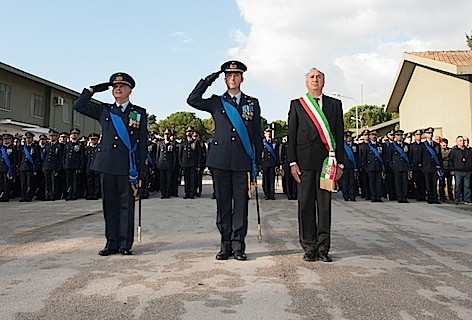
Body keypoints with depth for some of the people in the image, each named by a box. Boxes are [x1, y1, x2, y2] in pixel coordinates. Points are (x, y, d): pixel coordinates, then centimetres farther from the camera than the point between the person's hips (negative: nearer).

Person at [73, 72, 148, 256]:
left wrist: (140, 169, -3)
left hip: (127, 166, -3)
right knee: (109, 205, 7)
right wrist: (93, 89, 9)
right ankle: (112, 243, 16)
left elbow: (143, 143, 3)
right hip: (107, 164, 3)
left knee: (126, 205, 1)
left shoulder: (139, 113, 7)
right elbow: (79, 106, 14)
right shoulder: (104, 111, 15)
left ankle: (125, 244, 9)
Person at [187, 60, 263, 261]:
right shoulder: (216, 102, 13)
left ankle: (238, 246, 9)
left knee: (241, 203, 0)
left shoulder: (252, 103, 13)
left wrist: (257, 160, 5)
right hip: (220, 159, 0)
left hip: (243, 160, 0)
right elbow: (192, 100, 0)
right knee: (223, 203, 4)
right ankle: (225, 245, 13)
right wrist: (209, 79, 3)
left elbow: (257, 134, 11)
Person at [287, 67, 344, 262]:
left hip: (326, 160, 1)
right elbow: (291, 135, 6)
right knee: (306, 204, 2)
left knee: (324, 205, 3)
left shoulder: (335, 105, 13)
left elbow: (339, 135, 10)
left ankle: (323, 247, 10)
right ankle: (309, 247, 10)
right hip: (304, 161, 0)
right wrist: (292, 162, -3)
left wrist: (339, 162, 2)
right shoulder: (297, 105, 10)